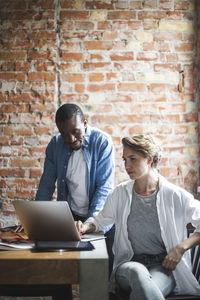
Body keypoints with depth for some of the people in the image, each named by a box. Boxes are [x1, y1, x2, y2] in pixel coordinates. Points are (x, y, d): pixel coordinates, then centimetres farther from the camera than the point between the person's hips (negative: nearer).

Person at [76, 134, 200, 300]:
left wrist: (181, 248, -9)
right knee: (137, 271, -37)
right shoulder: (120, 194, 8)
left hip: (164, 266, -2)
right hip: (128, 265, 3)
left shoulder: (175, 195, -2)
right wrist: (86, 227, 1)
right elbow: (100, 220, 22)